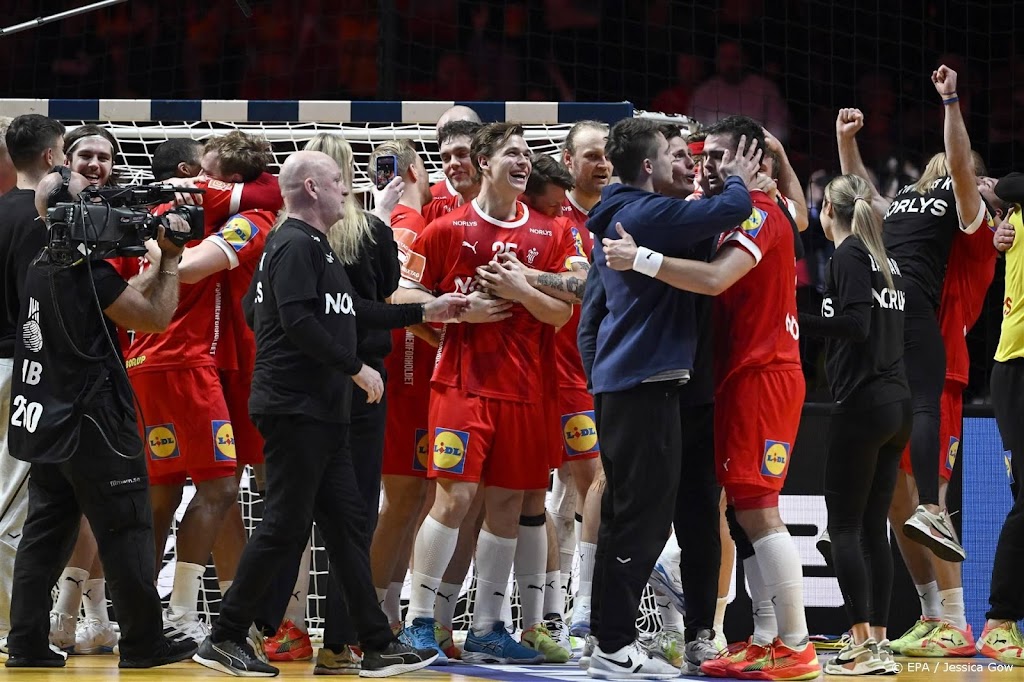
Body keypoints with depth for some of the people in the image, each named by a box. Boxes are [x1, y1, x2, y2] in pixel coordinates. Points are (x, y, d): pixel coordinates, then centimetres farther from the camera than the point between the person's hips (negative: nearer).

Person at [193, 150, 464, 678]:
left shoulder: (313, 246, 19)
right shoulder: (297, 245, -12)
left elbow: (345, 313, 24)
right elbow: (297, 320, -22)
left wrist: (424, 312, 28)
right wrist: (354, 367, -16)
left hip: (321, 413, 10)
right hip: (295, 410, -10)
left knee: (346, 523, 9)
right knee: (285, 525, -7)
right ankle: (225, 638, 0)